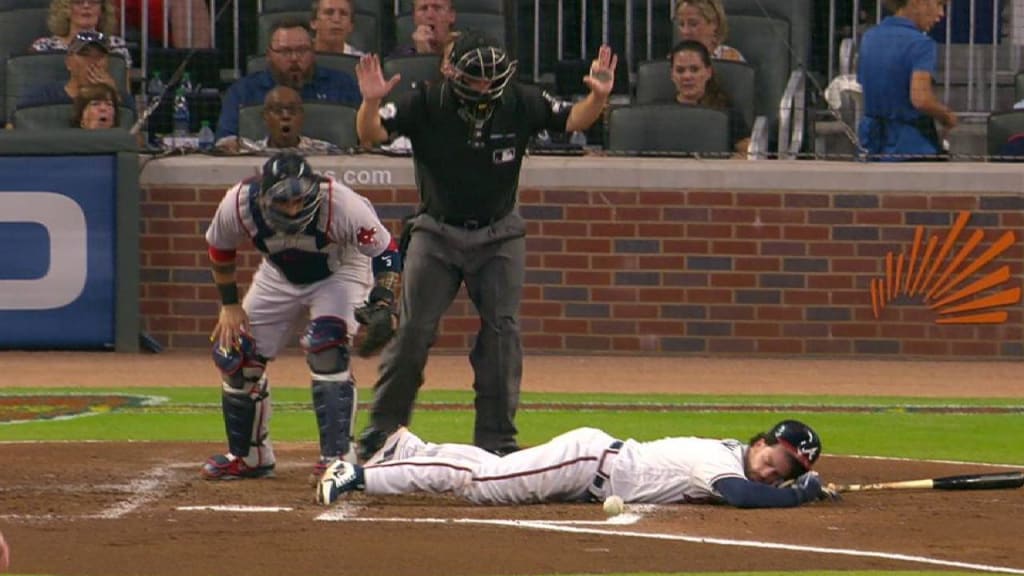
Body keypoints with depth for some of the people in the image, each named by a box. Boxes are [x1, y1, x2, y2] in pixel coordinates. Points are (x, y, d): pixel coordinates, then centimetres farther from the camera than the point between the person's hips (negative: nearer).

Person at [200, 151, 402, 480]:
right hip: (278, 277, 4)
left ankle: (337, 457, -22)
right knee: (234, 352, -2)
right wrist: (229, 303, -6)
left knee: (327, 348, -28)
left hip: (339, 272, -4)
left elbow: (386, 252, -26)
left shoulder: (340, 204, -38)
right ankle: (248, 456, 18)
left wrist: (381, 305, -39)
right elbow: (220, 249, -6)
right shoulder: (238, 204, -30)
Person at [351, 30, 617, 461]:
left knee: (502, 331, -4)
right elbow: (370, 135, -22)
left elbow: (574, 120, -5)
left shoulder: (519, 103, -11)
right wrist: (371, 103, -44)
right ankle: (382, 429, 7)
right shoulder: (425, 104, -16)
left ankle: (497, 440, 3)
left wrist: (599, 97, -26)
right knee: (413, 331, -5)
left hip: (499, 236, 1)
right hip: (436, 234, -1)